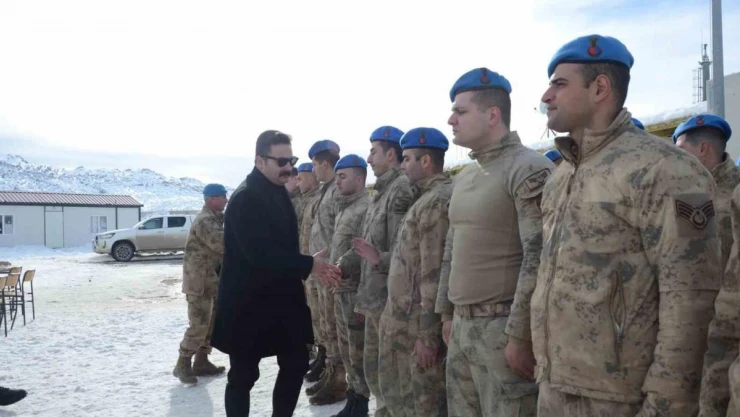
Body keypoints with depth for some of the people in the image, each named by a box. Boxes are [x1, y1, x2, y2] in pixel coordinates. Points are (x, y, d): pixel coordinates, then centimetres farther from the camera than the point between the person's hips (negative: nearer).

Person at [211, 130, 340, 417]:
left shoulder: (279, 194, 10)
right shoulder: (244, 200, -17)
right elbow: (259, 254, -26)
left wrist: (302, 269, 4)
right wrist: (308, 265, -22)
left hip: (282, 299, 8)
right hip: (248, 303, -8)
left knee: (296, 362, 13)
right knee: (244, 374, 3)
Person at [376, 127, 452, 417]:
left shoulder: (438, 201, -18)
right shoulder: (426, 199, 14)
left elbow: (435, 274, -22)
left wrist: (428, 334, -22)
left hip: (419, 325, -10)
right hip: (405, 321, 10)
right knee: (399, 393, 20)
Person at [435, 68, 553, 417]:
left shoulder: (530, 170, -13)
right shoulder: (463, 177, 14)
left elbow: (539, 258, -19)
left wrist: (520, 334, -20)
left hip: (504, 327, -8)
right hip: (461, 326, 8)